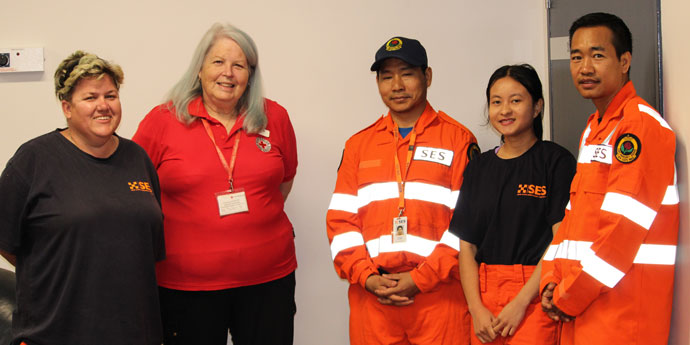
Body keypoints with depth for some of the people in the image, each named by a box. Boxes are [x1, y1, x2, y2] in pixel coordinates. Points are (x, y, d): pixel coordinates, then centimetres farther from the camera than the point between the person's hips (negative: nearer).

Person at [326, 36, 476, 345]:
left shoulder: (458, 139, 2)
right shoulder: (359, 145, 13)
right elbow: (340, 219, 8)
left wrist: (421, 278, -11)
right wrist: (366, 277, -5)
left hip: (438, 295, -2)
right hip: (371, 297, 3)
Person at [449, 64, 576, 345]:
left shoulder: (556, 161, -3)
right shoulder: (478, 168, 11)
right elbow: (466, 246, 7)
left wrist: (521, 302, -14)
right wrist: (476, 308, -4)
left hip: (535, 293, -4)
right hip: (484, 293, 4)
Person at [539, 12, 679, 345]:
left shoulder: (642, 126, -14)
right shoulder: (593, 129, 15)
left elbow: (624, 227, -20)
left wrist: (568, 298, -14)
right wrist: (552, 280, 3)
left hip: (623, 311, -8)